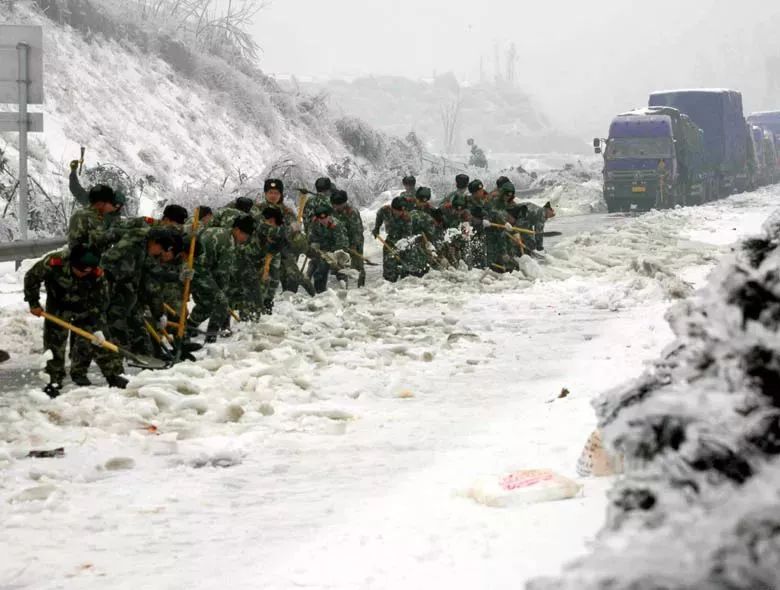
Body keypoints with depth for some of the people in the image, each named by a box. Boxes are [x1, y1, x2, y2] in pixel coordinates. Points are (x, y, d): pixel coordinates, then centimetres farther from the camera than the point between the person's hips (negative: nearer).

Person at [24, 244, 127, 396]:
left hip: (84, 308, 1)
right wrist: (34, 303, -12)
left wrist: (97, 328, -23)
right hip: (58, 306, -1)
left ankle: (113, 375, 6)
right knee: (54, 341, -4)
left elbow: (97, 303, -18)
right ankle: (54, 380, 6)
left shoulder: (97, 274, -28)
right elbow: (32, 277, -17)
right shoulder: (54, 263, -33)